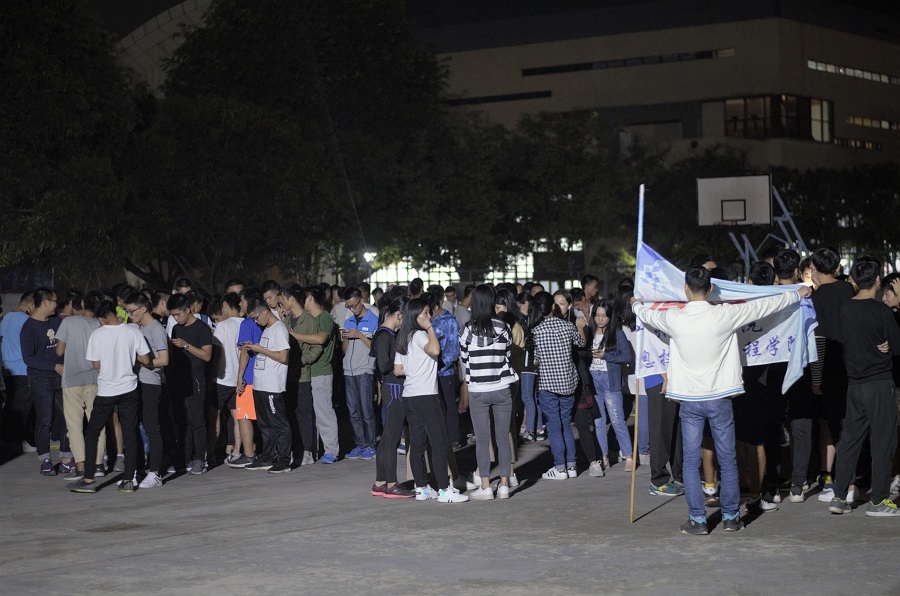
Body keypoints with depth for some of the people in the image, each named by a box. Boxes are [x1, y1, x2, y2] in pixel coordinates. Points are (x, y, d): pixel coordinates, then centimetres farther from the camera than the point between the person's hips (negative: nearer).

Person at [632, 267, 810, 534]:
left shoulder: (673, 318, -8)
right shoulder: (725, 315, -11)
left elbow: (647, 314, 14)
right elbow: (764, 306, 1)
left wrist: (636, 304, 39)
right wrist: (797, 294, 16)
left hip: (689, 400, 0)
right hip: (720, 399, 0)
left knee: (691, 461, 6)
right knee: (727, 460, 9)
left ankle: (697, 519, 5)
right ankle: (731, 517, 14)